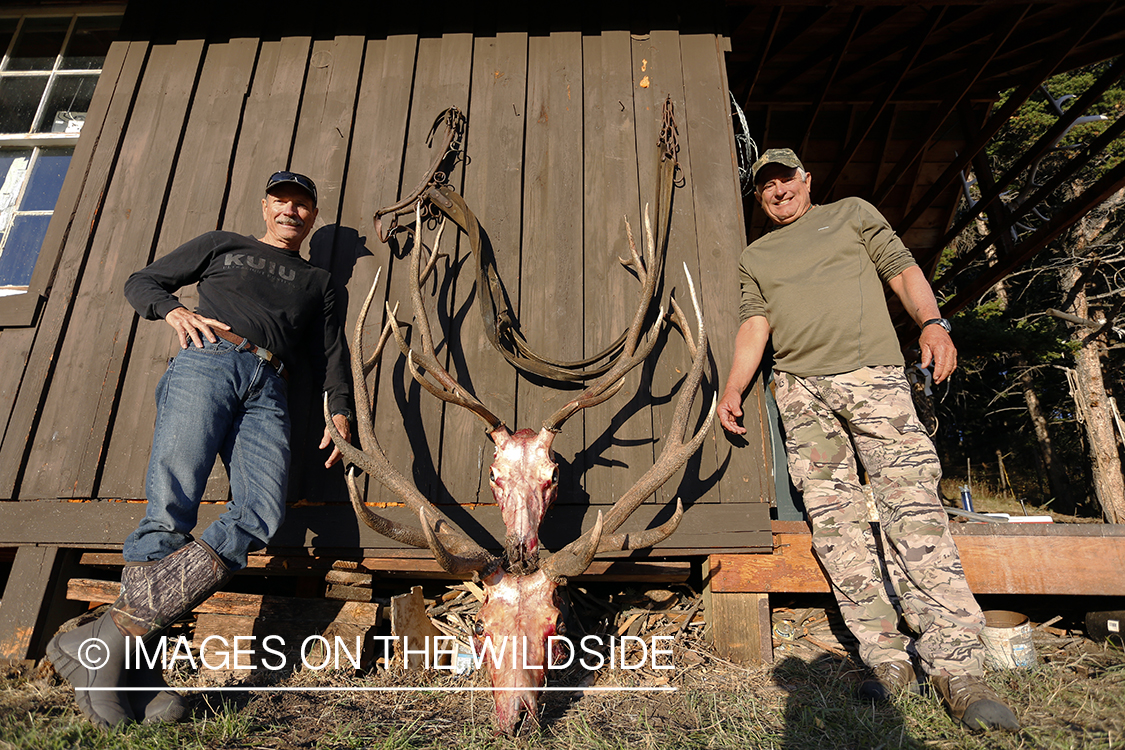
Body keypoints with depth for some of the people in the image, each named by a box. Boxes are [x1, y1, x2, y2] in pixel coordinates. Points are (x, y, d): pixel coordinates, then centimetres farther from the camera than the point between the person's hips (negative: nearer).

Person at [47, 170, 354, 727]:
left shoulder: (317, 281, 32)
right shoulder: (222, 245, 28)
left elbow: (334, 351, 22)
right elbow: (141, 283, 25)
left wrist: (340, 412, 6)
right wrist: (175, 311, 1)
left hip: (269, 390, 1)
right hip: (207, 362, -1)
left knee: (259, 518, -23)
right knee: (171, 508, -18)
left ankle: (111, 634, -20)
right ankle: (132, 668, -11)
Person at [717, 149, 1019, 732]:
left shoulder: (852, 213, 22)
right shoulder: (755, 257, 24)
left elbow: (901, 269, 13)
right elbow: (755, 324, 13)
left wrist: (932, 322, -6)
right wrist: (732, 390, -2)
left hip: (871, 372, -2)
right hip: (799, 389, 2)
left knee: (913, 504, -14)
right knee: (834, 519, -6)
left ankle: (956, 667, -10)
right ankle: (885, 657, 0)